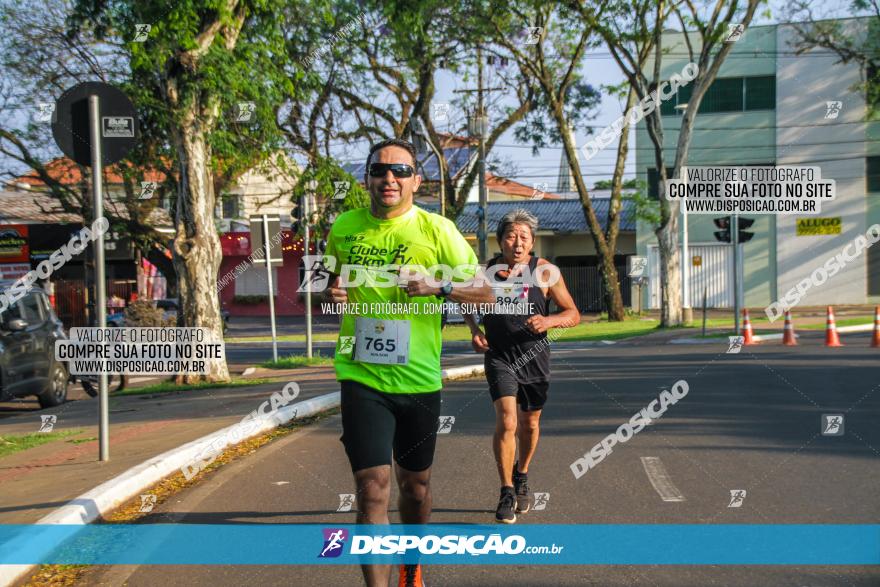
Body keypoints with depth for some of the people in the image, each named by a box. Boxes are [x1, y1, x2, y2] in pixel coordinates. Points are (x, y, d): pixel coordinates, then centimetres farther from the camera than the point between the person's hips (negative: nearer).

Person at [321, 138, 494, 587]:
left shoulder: (437, 230, -4)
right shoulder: (344, 228, 3)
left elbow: (485, 293, -2)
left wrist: (439, 287, -19)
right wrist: (333, 294, -3)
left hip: (419, 380, 0)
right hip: (361, 378, 0)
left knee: (415, 482, 17)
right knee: (373, 486, -12)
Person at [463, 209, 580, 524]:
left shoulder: (545, 271, -7)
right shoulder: (485, 270, -2)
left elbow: (574, 314, -4)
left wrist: (549, 321, -23)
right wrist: (474, 330, -1)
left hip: (534, 356, 1)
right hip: (499, 356, -1)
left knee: (530, 423, 15)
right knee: (506, 421, -16)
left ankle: (521, 477, 41)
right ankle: (507, 493, -5)